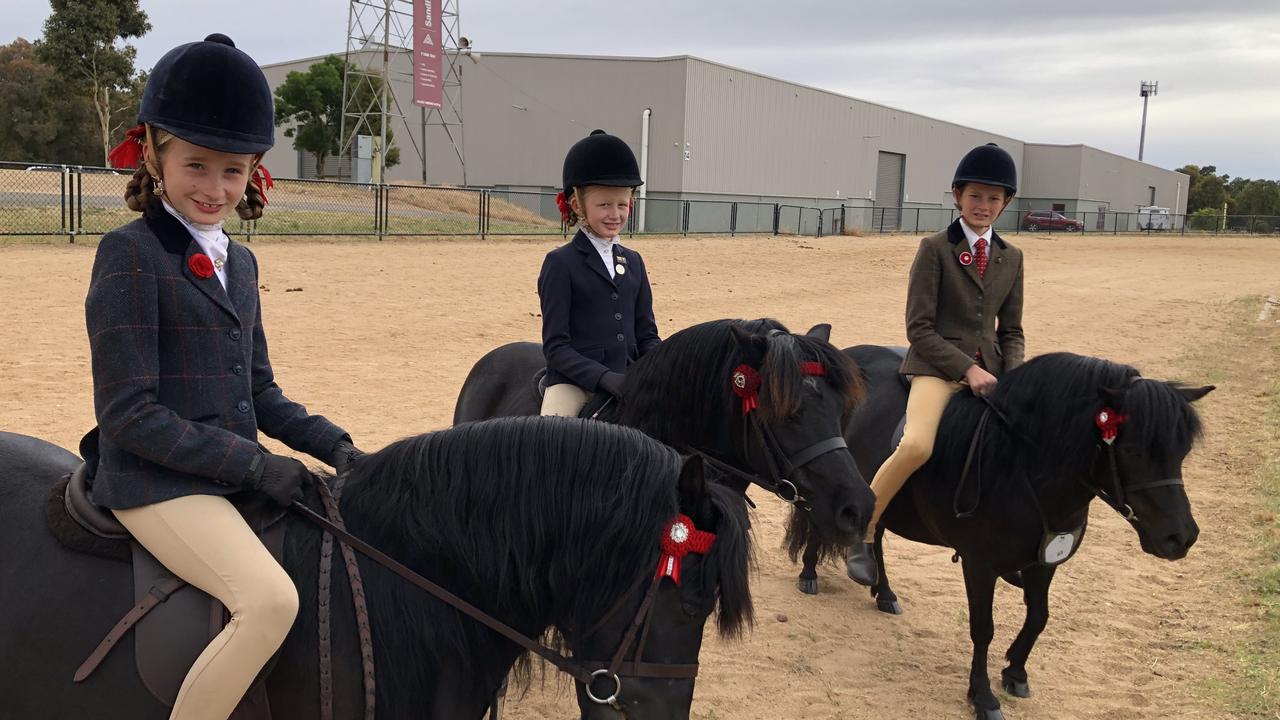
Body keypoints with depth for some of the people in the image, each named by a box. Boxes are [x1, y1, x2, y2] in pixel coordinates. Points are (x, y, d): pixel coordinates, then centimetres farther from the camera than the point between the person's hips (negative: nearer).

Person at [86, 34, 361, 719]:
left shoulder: (239, 261, 12)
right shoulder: (130, 254, -11)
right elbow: (127, 413, -16)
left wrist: (331, 443, 1)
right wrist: (253, 464, -18)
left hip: (239, 474, 8)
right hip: (156, 481, -8)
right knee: (272, 599, -27)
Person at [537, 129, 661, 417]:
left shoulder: (633, 261, 15)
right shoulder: (560, 263, -3)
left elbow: (646, 334, 17)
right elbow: (556, 347, -7)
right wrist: (605, 377, -20)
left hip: (630, 382, 6)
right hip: (573, 383, -6)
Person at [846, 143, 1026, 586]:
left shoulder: (1011, 258, 13)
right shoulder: (935, 249, -2)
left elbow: (1011, 331, 15)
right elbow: (919, 327, -8)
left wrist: (1014, 376, -4)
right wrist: (967, 368, -16)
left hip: (989, 366, 6)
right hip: (938, 364, -6)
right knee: (916, 446, -30)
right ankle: (861, 532, -9)